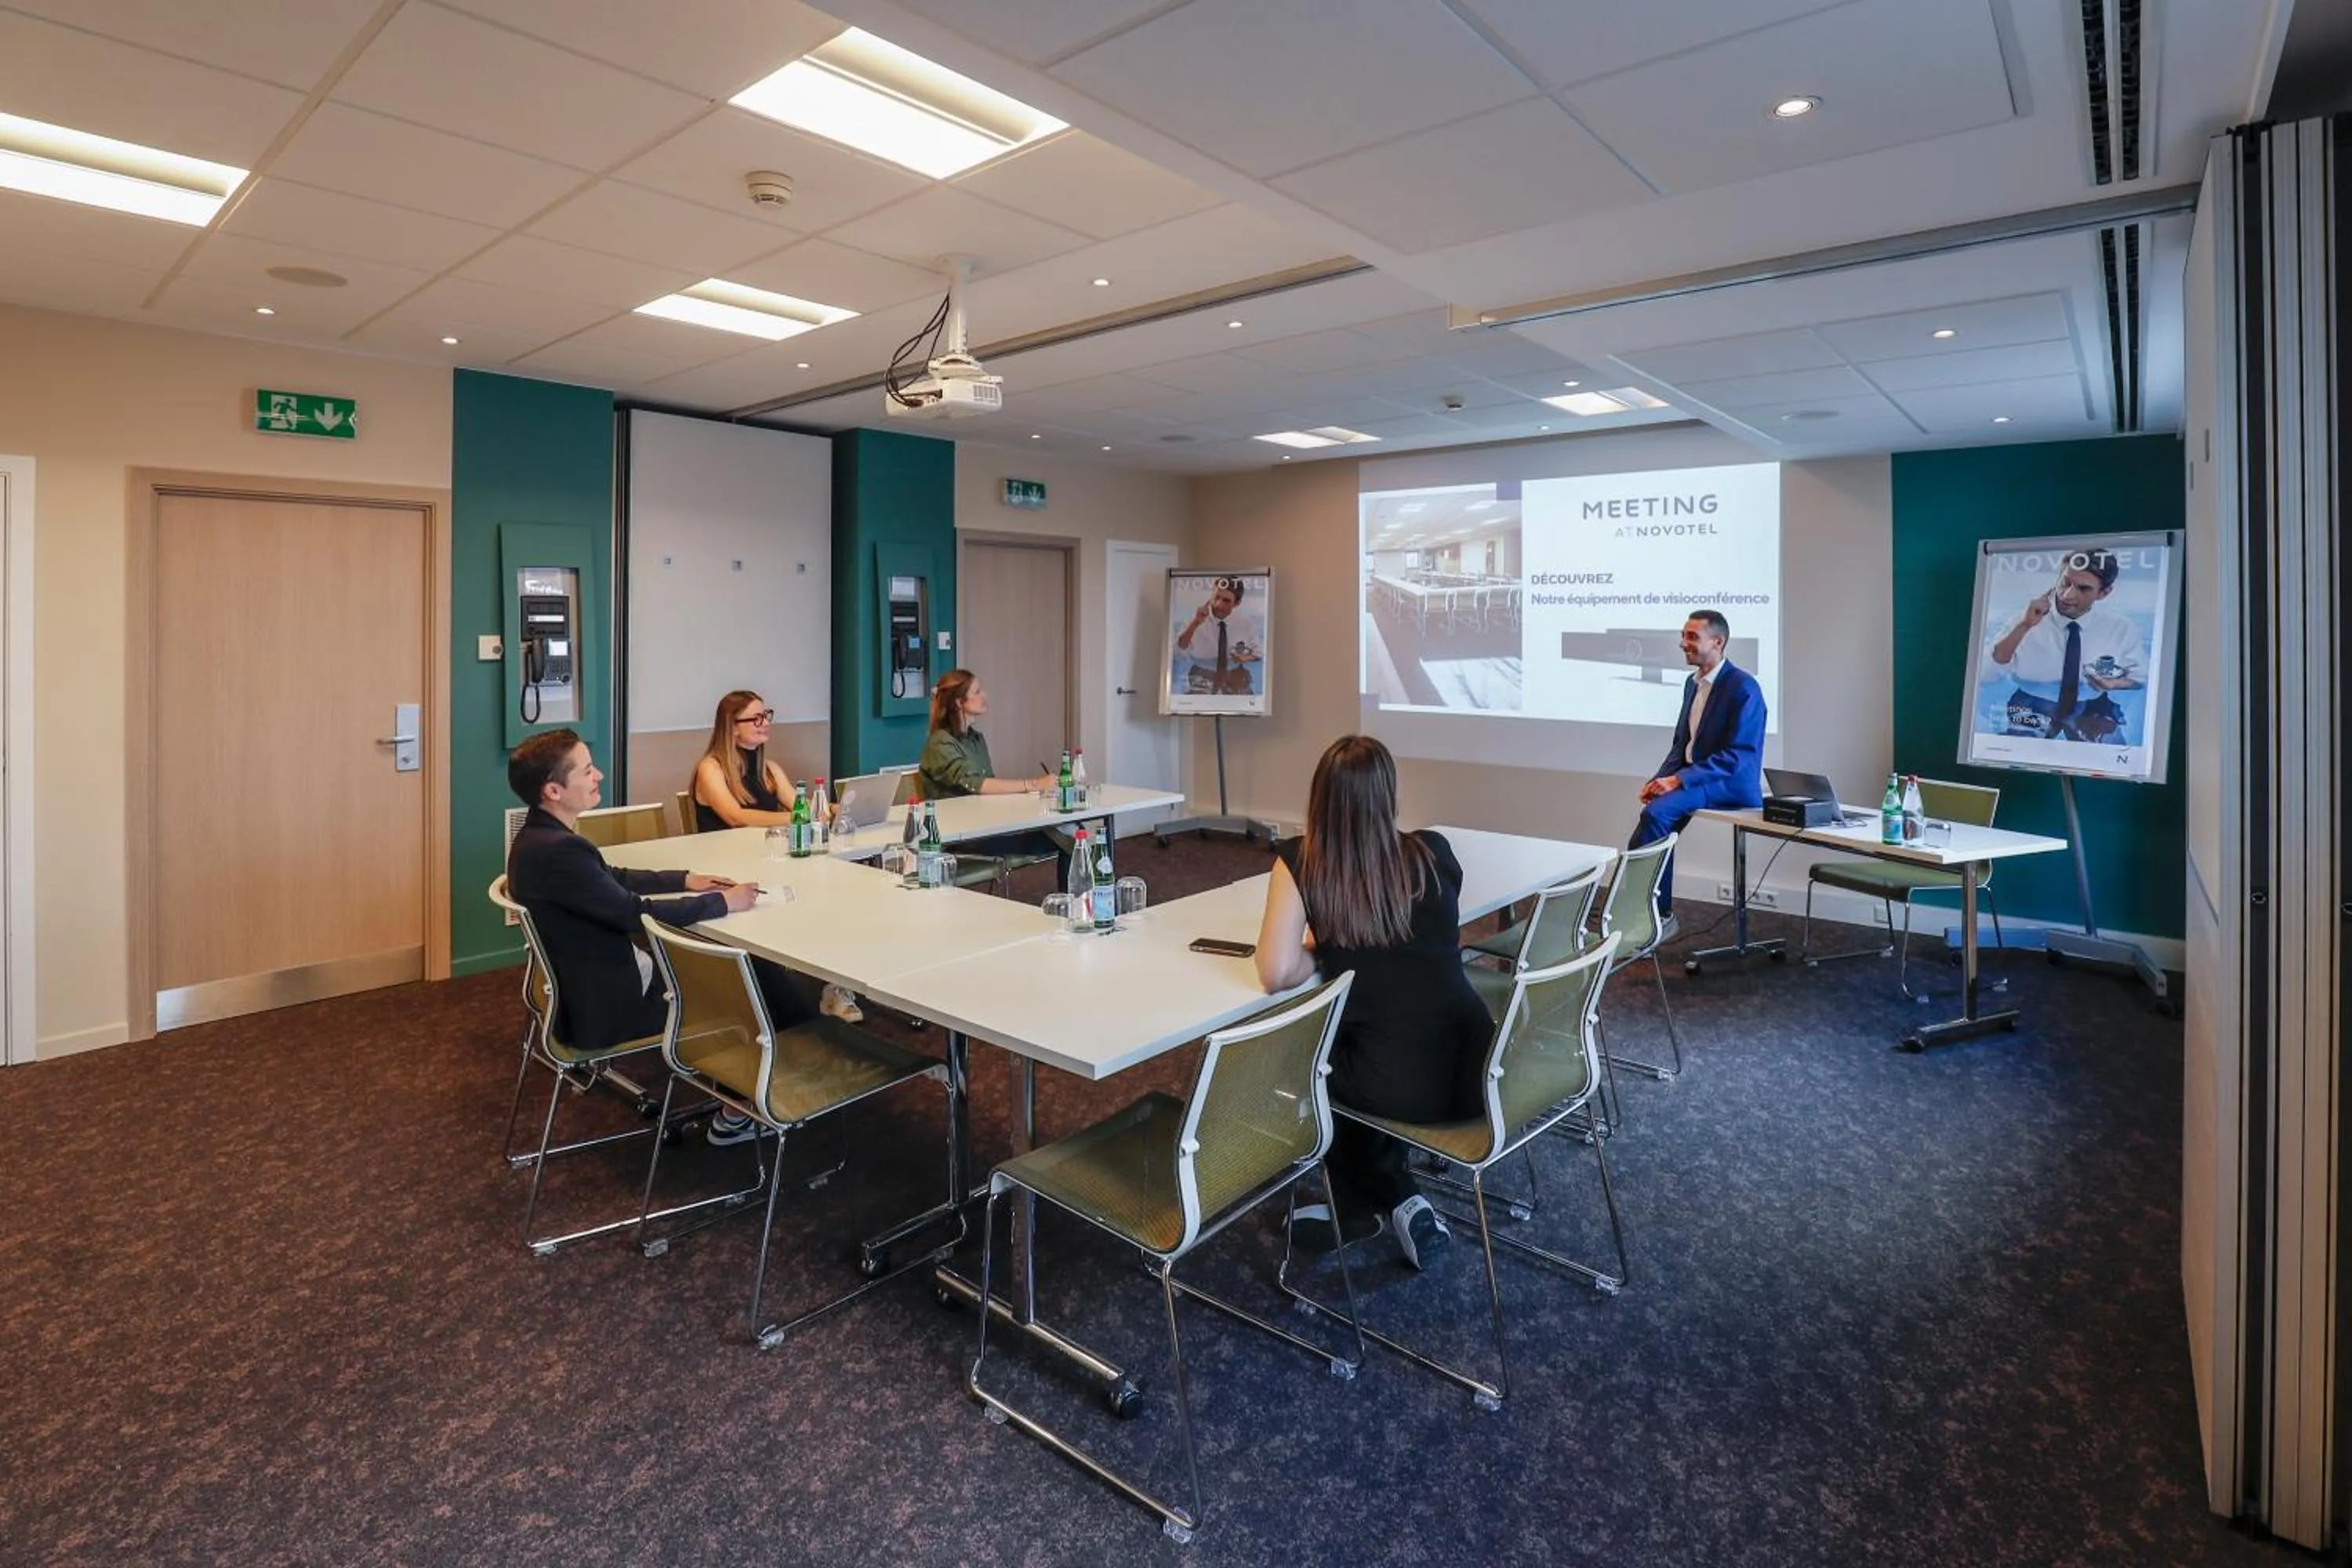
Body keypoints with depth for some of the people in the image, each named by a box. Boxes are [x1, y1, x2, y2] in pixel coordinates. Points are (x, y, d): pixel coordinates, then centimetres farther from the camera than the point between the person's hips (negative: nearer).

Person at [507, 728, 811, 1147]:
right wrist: (722, 902, -14)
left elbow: (612, 879, 16)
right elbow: (634, 912, -25)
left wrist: (685, 880, 8)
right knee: (745, 971, 2)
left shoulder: (541, 837, 4)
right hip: (605, 1006, -9)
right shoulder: (558, 850, -28)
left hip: (589, 983, 10)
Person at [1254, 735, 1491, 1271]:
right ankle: (1397, 1205, 37)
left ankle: (1391, 1201, 29)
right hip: (1476, 1073, 4)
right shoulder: (1435, 852, 1)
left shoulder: (1300, 864, -9)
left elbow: (1276, 975, -15)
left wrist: (1323, 955, 5)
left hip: (1398, 1086, -4)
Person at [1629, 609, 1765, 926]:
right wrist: (1662, 778, -2)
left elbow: (1738, 756, -19)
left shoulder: (1743, 687, -13)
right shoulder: (1693, 682, 12)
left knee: (1657, 811, -28)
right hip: (1693, 777, 7)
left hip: (1731, 784, -7)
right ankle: (1657, 914, -12)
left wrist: (1679, 779, -25)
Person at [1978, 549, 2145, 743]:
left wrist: (2115, 683, -11)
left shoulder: (2121, 627, 0)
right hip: (2032, 712, -1)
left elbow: (2141, 677, 13)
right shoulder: (2027, 619, -7)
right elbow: (1982, 676, -19)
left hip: (2091, 714, 1)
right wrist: (2023, 627, -27)